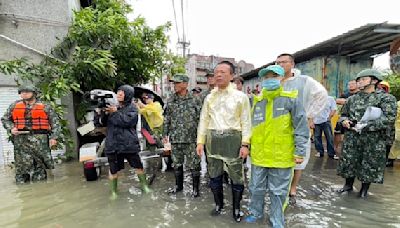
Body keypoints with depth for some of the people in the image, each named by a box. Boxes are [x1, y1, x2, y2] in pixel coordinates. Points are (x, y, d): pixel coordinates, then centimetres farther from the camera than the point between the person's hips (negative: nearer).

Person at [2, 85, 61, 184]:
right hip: (21, 140, 2)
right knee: (21, 166, 2)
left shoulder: (45, 106, 6)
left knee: (40, 165, 1)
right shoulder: (14, 106, 14)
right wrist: (10, 128, 0)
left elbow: (55, 122, 3)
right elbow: (5, 119, 21)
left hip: (40, 140, -2)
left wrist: (54, 137, -7)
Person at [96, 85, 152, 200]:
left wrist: (115, 112, -12)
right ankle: (113, 191, 29)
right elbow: (99, 122, 10)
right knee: (113, 170, 10)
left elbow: (127, 121, -16)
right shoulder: (112, 107, 12)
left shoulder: (132, 108, 1)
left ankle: (144, 186, 27)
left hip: (129, 144, -3)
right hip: (113, 144, 3)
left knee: (138, 166, 8)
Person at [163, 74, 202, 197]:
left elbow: (200, 118, -5)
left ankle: (196, 188, 20)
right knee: (176, 164, 16)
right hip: (175, 138, 5)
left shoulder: (195, 100, -5)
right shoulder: (170, 100, 8)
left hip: (191, 138, -4)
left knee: (193, 165, 3)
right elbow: (167, 118, 13)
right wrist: (165, 133, 9)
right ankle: (178, 185, 35)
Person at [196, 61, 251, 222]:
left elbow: (246, 122, -3)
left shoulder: (241, 96, -1)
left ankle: (236, 209, 30)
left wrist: (245, 144, -10)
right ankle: (218, 204, 36)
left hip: (233, 139, -3)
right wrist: (200, 141, 3)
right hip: (213, 140, 3)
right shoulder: (209, 97, 8)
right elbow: (203, 120, 8)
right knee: (214, 176, 14)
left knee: (236, 177, 7)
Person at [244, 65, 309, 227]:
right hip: (259, 155, 4)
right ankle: (255, 212, 42)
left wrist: (299, 152, -7)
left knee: (278, 192, 13)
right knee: (256, 188, 18)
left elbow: (301, 129, -6)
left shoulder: (290, 99, -7)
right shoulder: (258, 101, 6)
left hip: (281, 155, -3)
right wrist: (248, 146, 14)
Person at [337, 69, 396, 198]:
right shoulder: (352, 99, 9)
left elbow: (389, 119, -14)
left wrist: (365, 126, -23)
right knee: (348, 162, 9)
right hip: (351, 138, 4)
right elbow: (343, 114, 18)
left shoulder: (386, 98, -4)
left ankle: (365, 188, 28)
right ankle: (348, 185, 29)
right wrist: (345, 121, -6)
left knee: (369, 165, 9)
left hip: (373, 140, -3)